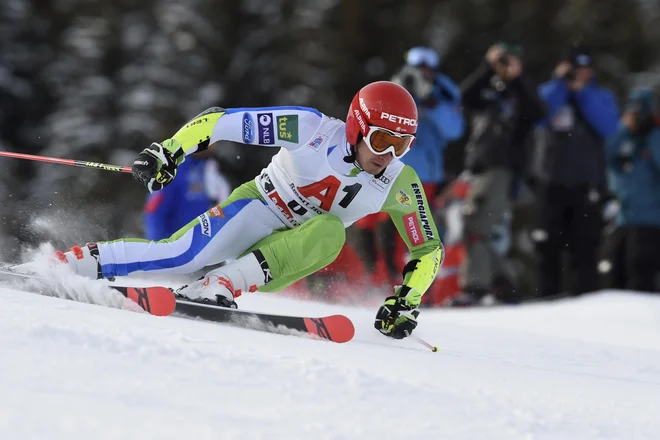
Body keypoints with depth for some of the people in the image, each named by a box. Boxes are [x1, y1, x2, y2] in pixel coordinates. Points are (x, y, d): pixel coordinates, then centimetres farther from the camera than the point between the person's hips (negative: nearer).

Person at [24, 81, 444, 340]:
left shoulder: (401, 185, -11)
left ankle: (218, 286, -41)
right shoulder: (316, 130, -20)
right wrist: (169, 151, -29)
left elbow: (429, 249, 1)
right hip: (257, 210, -3)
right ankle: (62, 263, -22)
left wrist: (406, 301, -14)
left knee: (330, 230, -33)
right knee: (184, 256, -31)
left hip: (293, 253, 3)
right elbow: (222, 120, -19)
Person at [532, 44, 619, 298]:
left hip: (587, 184, -1)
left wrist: (582, 92, -9)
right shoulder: (548, 91, 9)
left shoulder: (602, 97, 10)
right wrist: (560, 82, -10)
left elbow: (608, 126, -9)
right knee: (548, 248, 4)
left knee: (585, 249, -7)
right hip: (551, 182, 1)